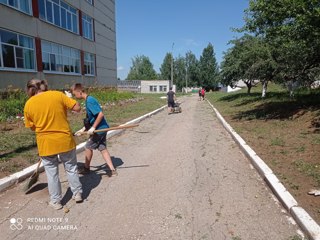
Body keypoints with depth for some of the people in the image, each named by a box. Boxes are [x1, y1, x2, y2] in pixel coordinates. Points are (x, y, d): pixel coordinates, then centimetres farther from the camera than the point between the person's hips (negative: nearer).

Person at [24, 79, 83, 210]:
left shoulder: (28, 104, -2)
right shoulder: (58, 95, -6)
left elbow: (32, 127, 6)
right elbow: (77, 108, -7)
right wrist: (66, 103, 10)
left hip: (46, 144, 0)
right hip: (65, 140, 0)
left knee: (52, 173, 15)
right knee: (71, 168, 17)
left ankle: (56, 201, 26)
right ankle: (77, 194, 27)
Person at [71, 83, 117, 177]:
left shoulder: (89, 101, -18)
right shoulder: (89, 100, 13)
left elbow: (101, 114, -26)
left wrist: (93, 127, -21)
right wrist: (83, 129, 17)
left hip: (99, 129, -9)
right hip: (102, 128, 9)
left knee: (88, 147, 9)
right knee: (103, 149, 11)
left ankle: (86, 168, 29)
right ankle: (113, 170, 12)